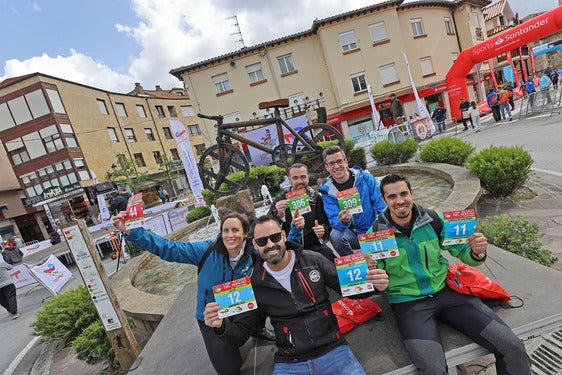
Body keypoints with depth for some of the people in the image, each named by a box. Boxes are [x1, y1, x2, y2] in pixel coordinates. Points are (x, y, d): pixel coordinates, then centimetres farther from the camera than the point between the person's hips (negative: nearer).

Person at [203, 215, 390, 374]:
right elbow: (240, 334, 4)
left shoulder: (313, 260, -5)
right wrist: (222, 326, -17)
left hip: (332, 350, 0)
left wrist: (374, 284, -17)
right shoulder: (255, 285, -2)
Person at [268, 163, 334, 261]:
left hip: (314, 246, 2)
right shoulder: (280, 199, 2)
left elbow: (326, 222, 12)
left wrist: (323, 229, -12)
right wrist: (278, 214, -29)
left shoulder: (316, 197, 8)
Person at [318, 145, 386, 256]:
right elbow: (333, 221, -11)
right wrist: (343, 221, -34)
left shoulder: (365, 177, -5)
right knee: (336, 235, -30)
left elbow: (382, 208, -5)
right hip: (354, 234, 0)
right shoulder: (327, 190, -4)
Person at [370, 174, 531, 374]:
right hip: (408, 302, -3)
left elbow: (464, 253, 6)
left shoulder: (433, 219, -3)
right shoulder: (376, 233, -10)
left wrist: (477, 252, -17)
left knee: (513, 347, -8)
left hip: (446, 290, 3)